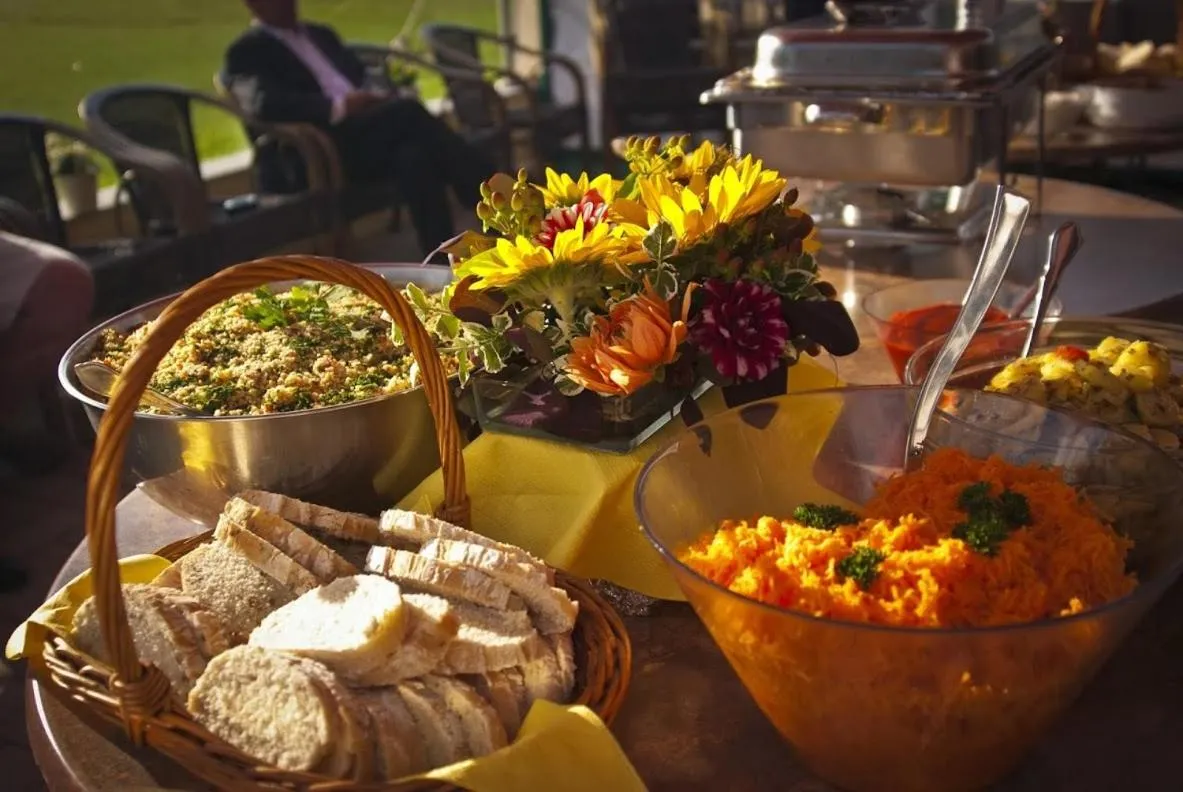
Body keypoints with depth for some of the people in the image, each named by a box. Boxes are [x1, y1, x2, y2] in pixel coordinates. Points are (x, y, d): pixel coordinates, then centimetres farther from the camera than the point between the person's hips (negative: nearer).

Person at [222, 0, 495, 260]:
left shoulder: (321, 35, 30)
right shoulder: (246, 52, 9)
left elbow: (362, 77, 26)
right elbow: (264, 103, -10)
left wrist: (378, 98, 0)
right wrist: (338, 106, -23)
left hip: (374, 129, 6)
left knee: (414, 157, -30)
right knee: (408, 110, -30)